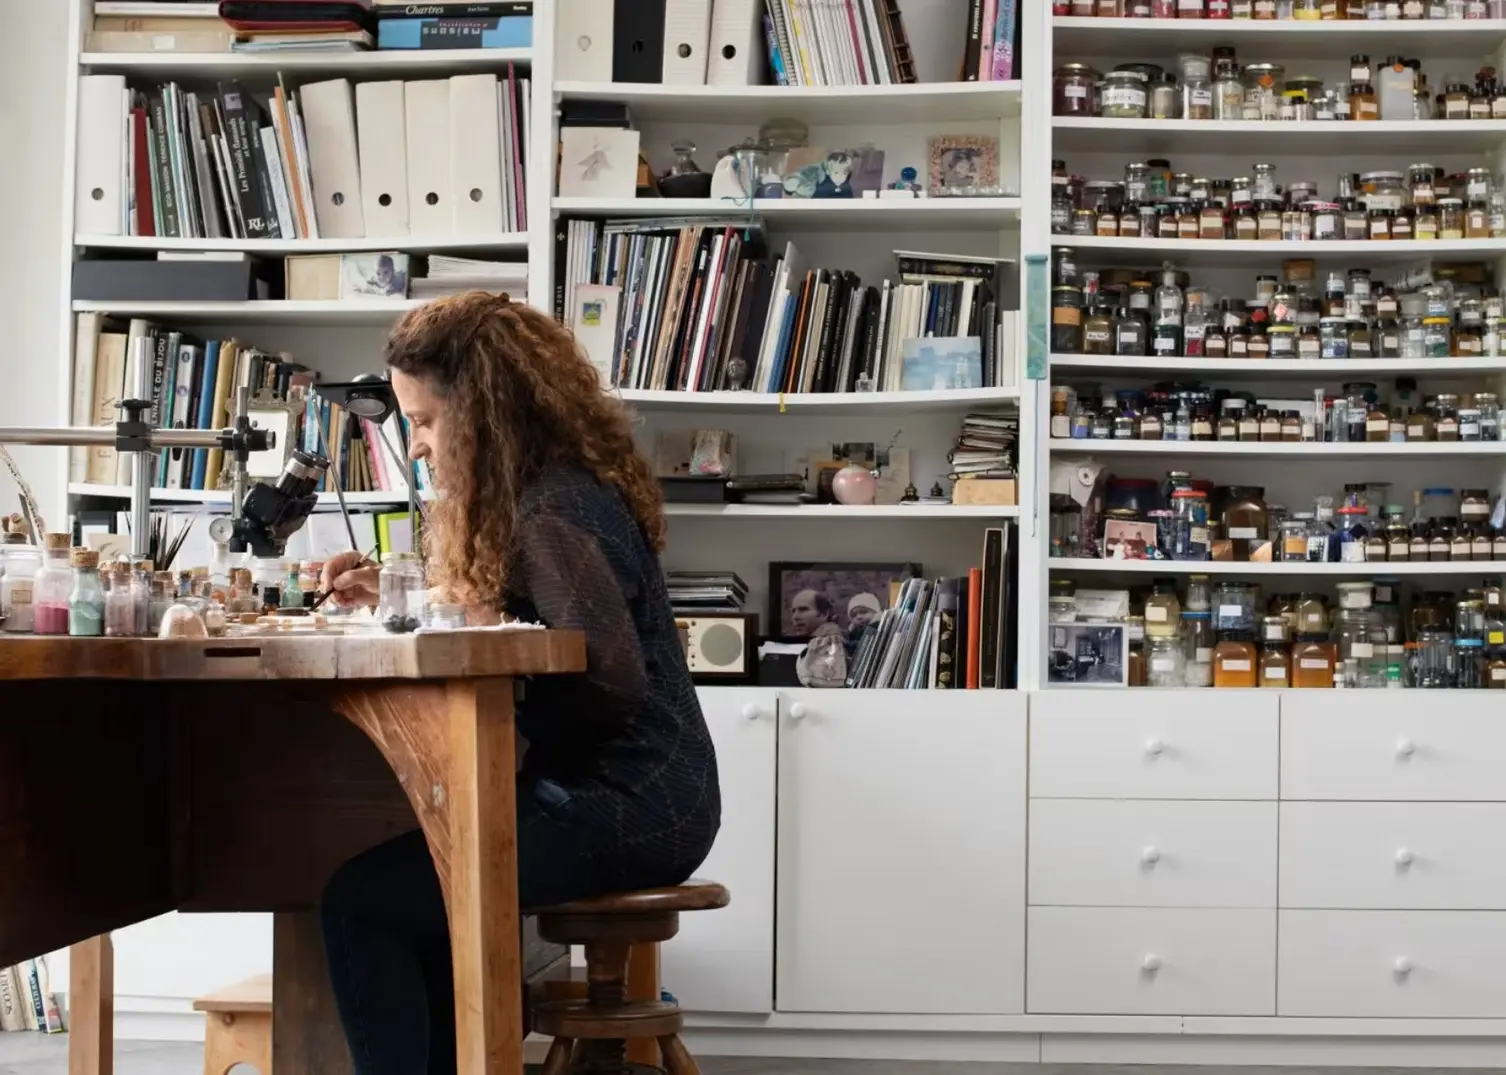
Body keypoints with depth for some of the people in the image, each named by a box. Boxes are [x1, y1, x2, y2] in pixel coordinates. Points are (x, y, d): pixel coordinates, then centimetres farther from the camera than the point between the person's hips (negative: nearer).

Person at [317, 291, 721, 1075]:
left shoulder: (553, 514, -17)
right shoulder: (547, 493, 14)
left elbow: (613, 682, -27)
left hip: (628, 809, -11)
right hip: (630, 799, 11)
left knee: (360, 899, -14)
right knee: (412, 879, 22)